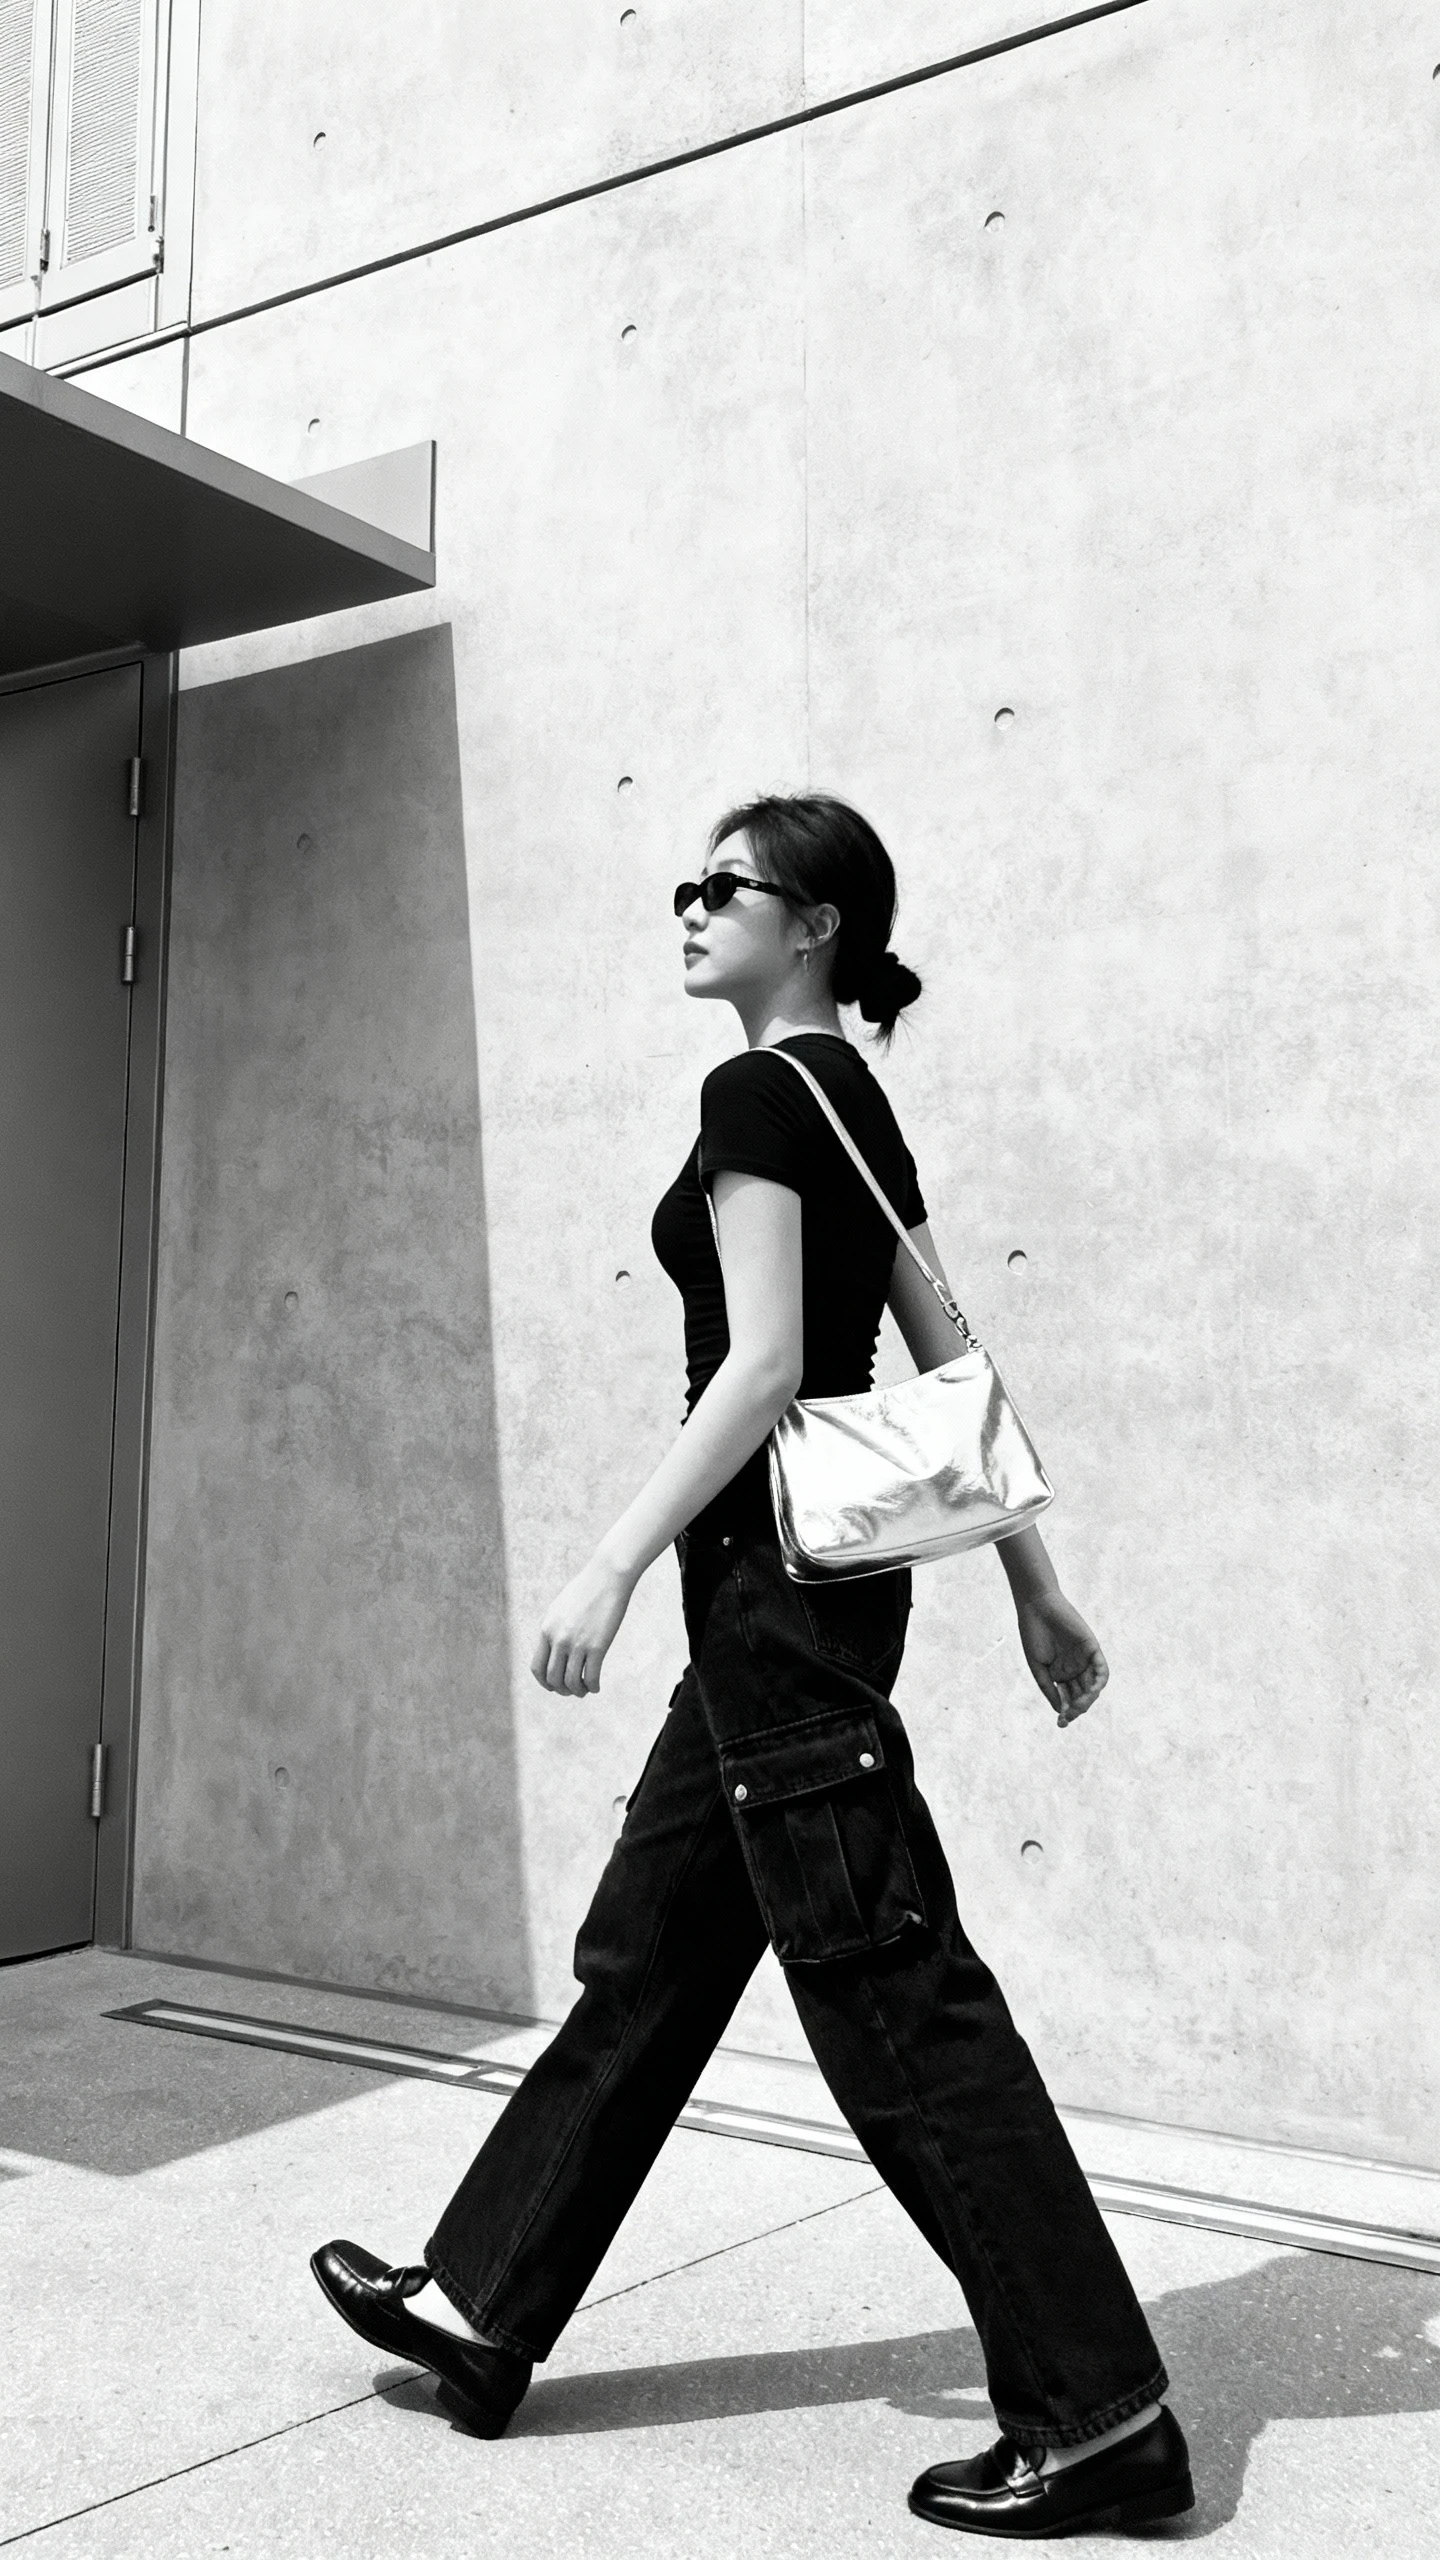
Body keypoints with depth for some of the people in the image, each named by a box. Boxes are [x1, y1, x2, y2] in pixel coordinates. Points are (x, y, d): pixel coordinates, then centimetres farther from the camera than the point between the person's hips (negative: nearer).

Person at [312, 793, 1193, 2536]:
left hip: (779, 1575, -10)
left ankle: (1097, 2418, 6)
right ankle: (479, 2309, 29)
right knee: (645, 1960, 16)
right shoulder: (856, 1102, 15)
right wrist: (1036, 1586, 17)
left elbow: (764, 1368, -20)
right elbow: (952, 1366, 15)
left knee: (892, 1998, -4)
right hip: (812, 1578, 10)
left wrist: (615, 1561, -20)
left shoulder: (759, 1094, -11)